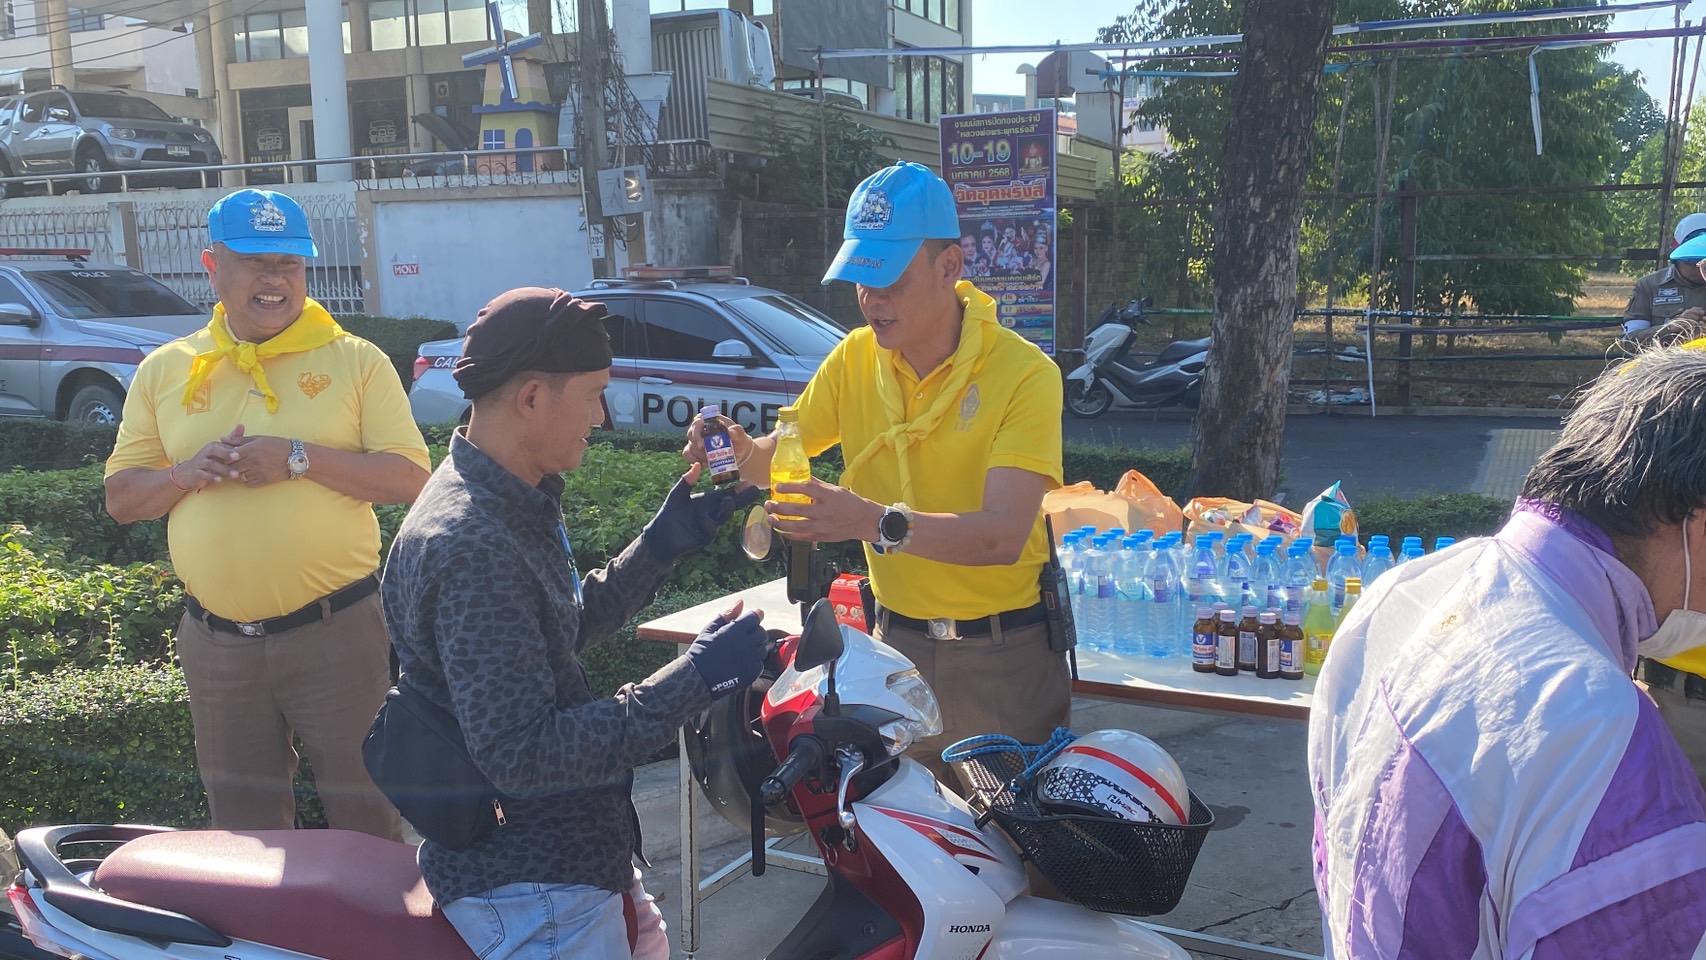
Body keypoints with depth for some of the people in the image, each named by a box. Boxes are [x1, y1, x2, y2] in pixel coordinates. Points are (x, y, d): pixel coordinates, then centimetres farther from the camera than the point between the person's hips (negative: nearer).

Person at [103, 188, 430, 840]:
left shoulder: (356, 360, -1)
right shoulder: (165, 370, 8)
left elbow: (410, 479, -8)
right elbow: (120, 498, 8)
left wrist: (300, 458, -19)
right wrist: (188, 473, -12)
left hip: (336, 631, -3)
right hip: (215, 640, 3)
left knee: (366, 815, 5)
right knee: (242, 829, 17)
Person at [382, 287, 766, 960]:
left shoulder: (515, 502, 5)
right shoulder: (470, 549, -29)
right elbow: (520, 753, -32)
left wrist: (661, 545, 6)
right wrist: (695, 677, -30)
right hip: (531, 894, -10)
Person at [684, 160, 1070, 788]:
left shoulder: (1024, 372, -15)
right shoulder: (855, 359, 1)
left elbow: (1004, 534, -26)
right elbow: (780, 457, 8)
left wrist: (878, 522, -40)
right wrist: (738, 452, -16)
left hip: (1004, 653, -3)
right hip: (898, 642, 4)